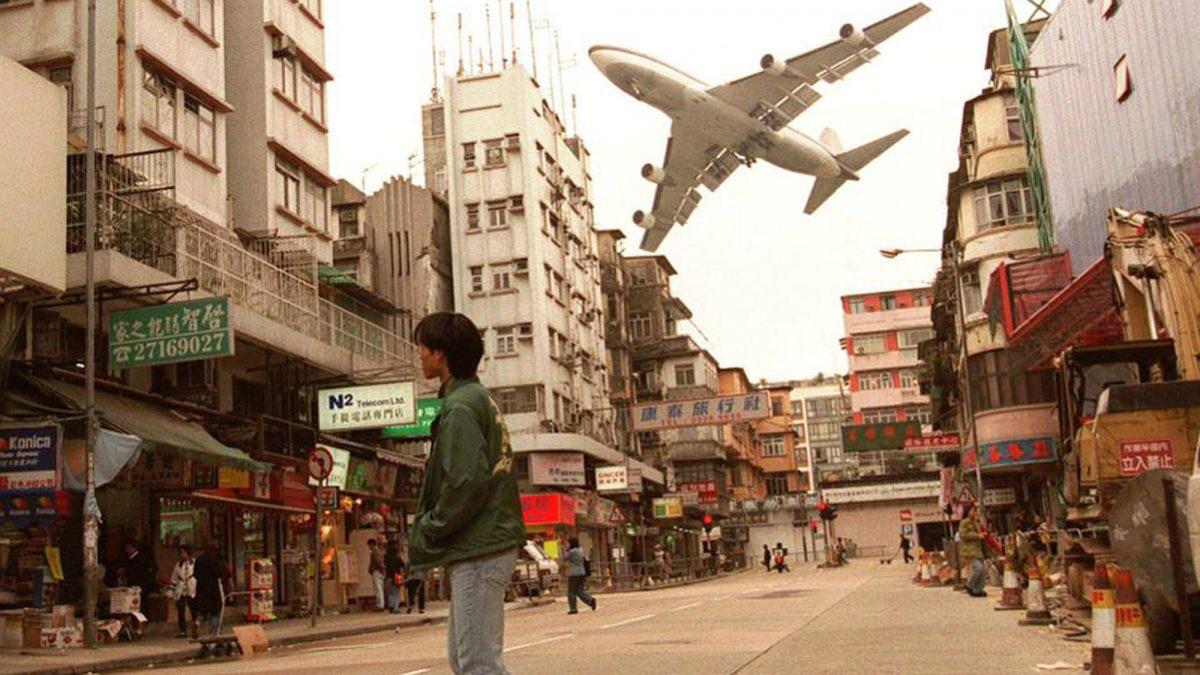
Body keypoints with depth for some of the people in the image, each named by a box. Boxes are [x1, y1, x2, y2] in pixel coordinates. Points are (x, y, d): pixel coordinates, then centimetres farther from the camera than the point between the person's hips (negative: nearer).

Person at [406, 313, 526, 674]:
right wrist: (429, 531, 14)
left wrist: (425, 533, -10)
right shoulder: (481, 399, 17)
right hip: (481, 547, 10)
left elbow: (467, 483, -23)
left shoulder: (460, 407, -13)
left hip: (478, 551, -10)